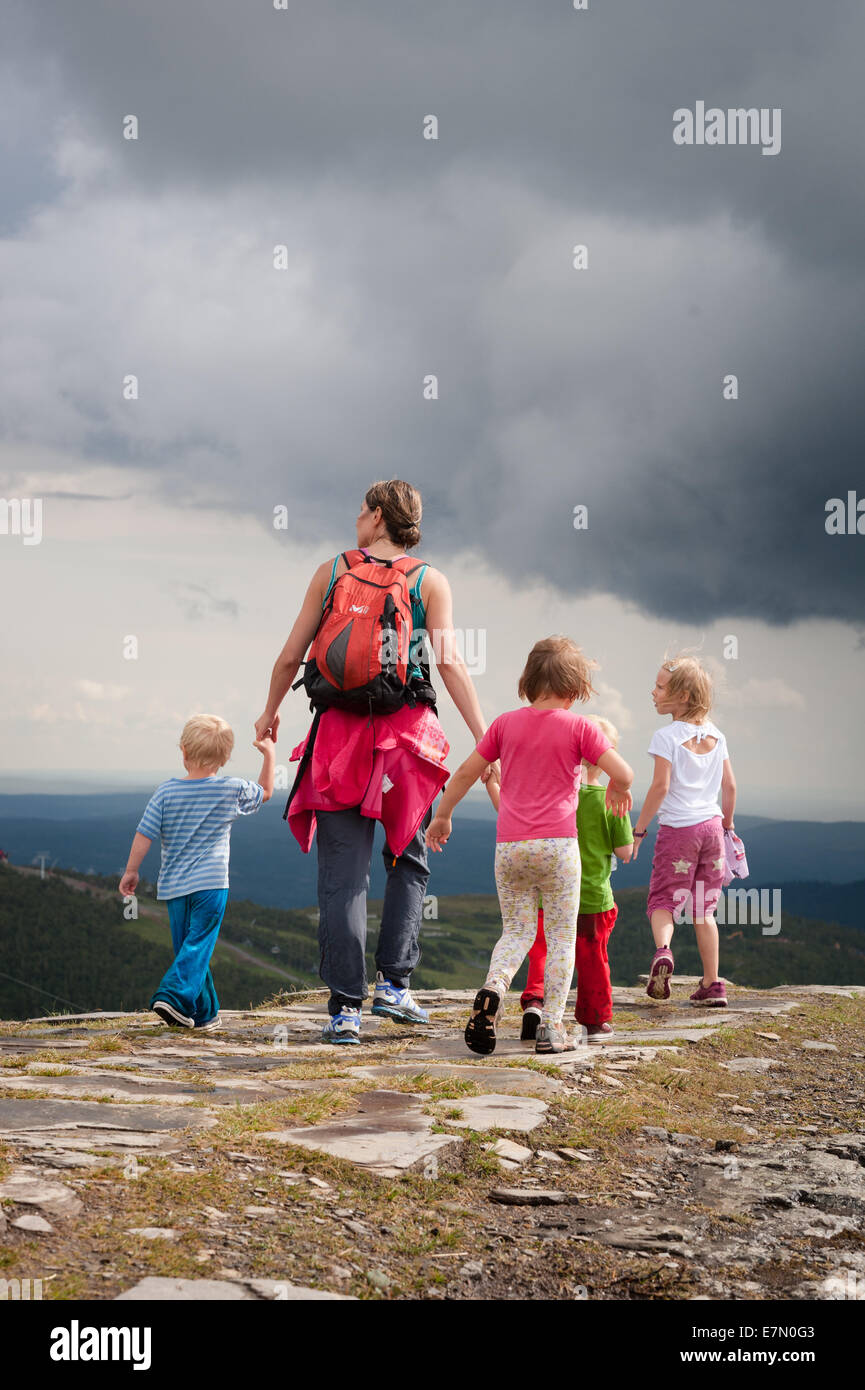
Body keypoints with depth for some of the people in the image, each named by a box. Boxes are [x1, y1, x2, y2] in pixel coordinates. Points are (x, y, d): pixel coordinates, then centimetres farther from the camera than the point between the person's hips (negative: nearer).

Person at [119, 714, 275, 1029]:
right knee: (198, 945, -5)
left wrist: (131, 871, 8)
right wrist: (269, 755, 25)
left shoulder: (166, 791, -1)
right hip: (210, 884, -3)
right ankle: (174, 995, -25)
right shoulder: (232, 790, -2)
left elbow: (144, 834, -2)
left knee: (187, 946, 12)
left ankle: (205, 1012, 18)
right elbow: (265, 792, 16)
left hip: (174, 885, 3)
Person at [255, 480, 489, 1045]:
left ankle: (346, 1007, -1)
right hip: (407, 730, 0)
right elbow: (450, 661, -7)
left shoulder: (331, 571, 6)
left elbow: (290, 657, 7)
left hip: (340, 731, 0)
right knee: (408, 862, 17)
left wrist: (270, 711, 23)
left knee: (343, 875, 2)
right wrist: (484, 738, -7)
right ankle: (394, 982, 6)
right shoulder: (430, 581, 3)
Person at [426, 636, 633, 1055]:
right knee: (561, 936, 8)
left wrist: (441, 816, 25)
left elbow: (466, 772, 13)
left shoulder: (506, 723, 8)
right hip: (557, 845, -3)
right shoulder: (579, 727, -2)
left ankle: (493, 988, -16)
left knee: (516, 931, 13)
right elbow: (623, 773, -8)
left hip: (509, 847, 3)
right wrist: (618, 791, 15)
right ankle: (551, 1026, 3)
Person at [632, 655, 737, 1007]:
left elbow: (661, 786, -16)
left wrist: (638, 830, -10)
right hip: (711, 826, 5)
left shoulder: (667, 736, -10)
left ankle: (662, 950, -25)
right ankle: (712, 985, 10)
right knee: (704, 908, 11)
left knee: (663, 899, 5)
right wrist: (727, 825, 22)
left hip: (677, 829, -5)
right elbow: (730, 786, 9)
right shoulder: (715, 735, 7)